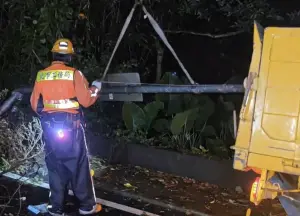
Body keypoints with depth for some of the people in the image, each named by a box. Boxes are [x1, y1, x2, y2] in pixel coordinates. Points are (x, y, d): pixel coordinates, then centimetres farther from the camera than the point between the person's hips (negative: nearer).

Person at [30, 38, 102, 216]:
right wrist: (95, 88, 10)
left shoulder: (41, 75, 2)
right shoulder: (74, 74, -10)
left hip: (49, 128, 4)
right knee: (78, 165, 7)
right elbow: (86, 101, -8)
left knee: (55, 166, 13)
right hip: (71, 127, -4)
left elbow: (35, 104, 8)